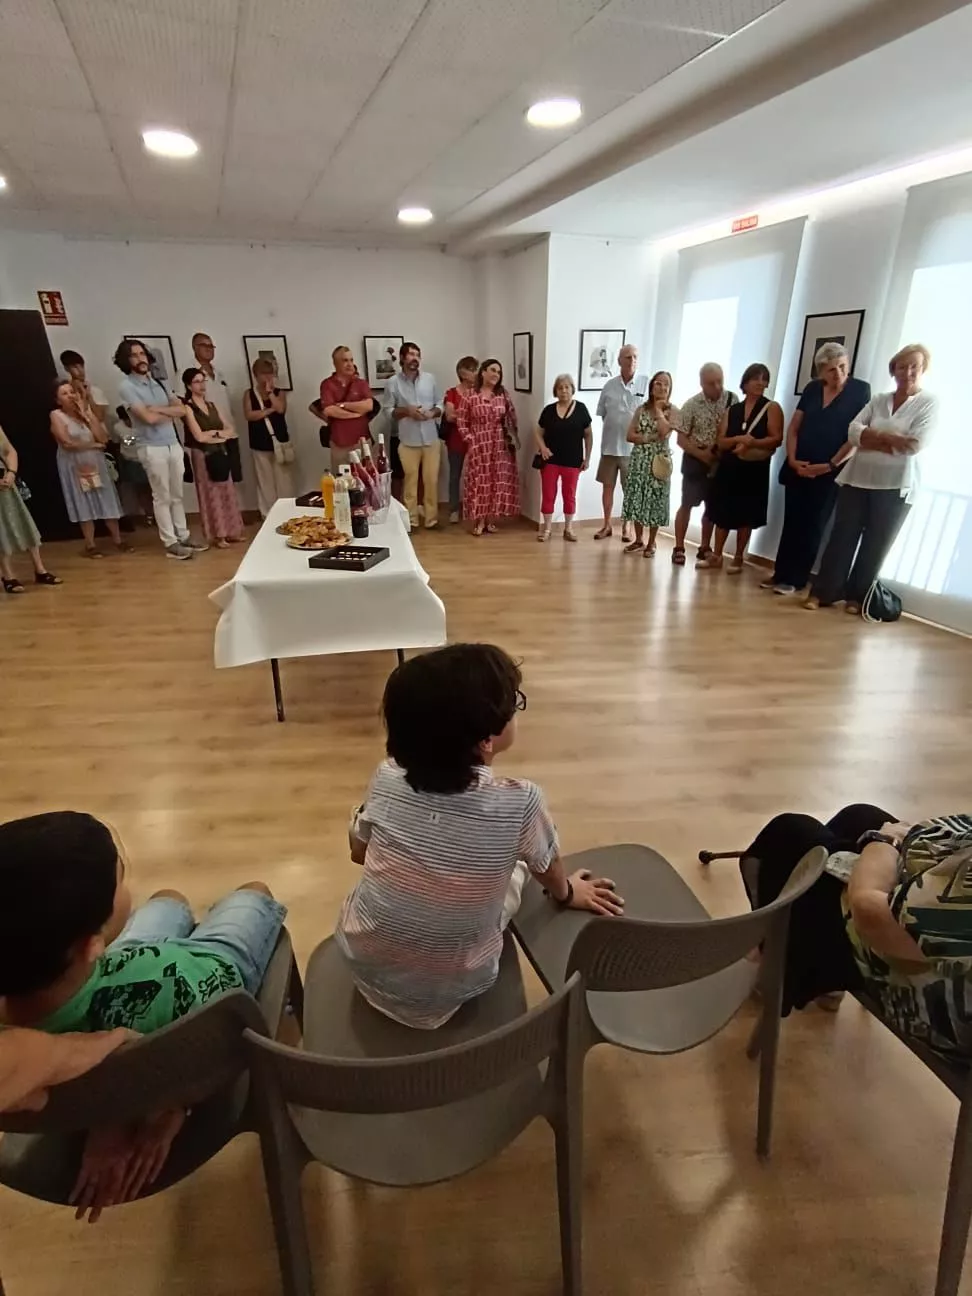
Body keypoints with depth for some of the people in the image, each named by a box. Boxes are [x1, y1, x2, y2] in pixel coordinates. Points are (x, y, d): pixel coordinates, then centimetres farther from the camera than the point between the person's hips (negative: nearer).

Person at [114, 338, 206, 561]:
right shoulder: (126, 386, -7)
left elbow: (181, 409, 5)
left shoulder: (157, 382, 13)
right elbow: (149, 418, -16)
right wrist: (170, 413, -1)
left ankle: (183, 536, 20)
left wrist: (158, 409, -10)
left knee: (177, 495, 11)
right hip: (152, 448, -6)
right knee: (162, 497, -1)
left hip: (174, 444, 6)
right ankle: (170, 543, 4)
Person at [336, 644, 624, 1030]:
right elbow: (549, 871, -6)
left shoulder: (386, 778, -19)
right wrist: (568, 894, 17)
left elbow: (359, 852, 0)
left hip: (364, 965, 3)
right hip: (448, 991, -2)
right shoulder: (520, 803, -28)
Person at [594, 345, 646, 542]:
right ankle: (607, 525, 22)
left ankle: (627, 526, 22)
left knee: (631, 490, 7)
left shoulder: (647, 383, -7)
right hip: (610, 445, 3)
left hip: (634, 446, -3)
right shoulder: (610, 385, 4)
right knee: (607, 486, 9)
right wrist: (614, 426, 6)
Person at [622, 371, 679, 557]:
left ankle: (651, 544, 11)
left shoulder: (673, 410, 0)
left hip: (659, 460, -3)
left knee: (655, 500, 0)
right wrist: (649, 438, -13)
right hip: (639, 459, 3)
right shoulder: (641, 409, 8)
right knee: (637, 498, 4)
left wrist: (659, 409, -6)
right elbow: (630, 435, 1)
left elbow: (665, 432, -18)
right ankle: (639, 540, 17)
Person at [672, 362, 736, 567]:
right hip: (695, 460, -2)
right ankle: (679, 548, 6)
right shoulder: (691, 405, -8)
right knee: (687, 504, -1)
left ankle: (705, 548, 22)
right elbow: (681, 438, -8)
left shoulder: (732, 400, -3)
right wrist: (701, 454, -17)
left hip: (721, 460, 3)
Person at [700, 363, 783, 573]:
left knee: (746, 516, 4)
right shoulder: (731, 410, 9)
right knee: (723, 513, 6)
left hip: (755, 470, -3)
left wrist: (751, 443, -22)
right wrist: (739, 439, -17)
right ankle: (716, 556, 16)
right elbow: (721, 442, 2)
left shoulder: (772, 408, -1)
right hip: (729, 468, 3)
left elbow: (776, 439, -10)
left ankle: (738, 558, 14)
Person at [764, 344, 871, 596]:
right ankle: (780, 573, 14)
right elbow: (793, 427, 8)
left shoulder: (860, 391, -3)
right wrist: (792, 459, -5)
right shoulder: (812, 389, 8)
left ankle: (795, 579, 6)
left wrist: (830, 465, -13)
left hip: (829, 473, -3)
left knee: (812, 526, 2)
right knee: (791, 523, 7)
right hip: (798, 468, 4)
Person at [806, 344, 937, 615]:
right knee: (841, 538, 2)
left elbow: (915, 445, -13)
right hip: (857, 480, 2)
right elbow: (853, 432, -3)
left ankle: (857, 596, 18)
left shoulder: (929, 403, 0)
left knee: (875, 546, 6)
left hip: (894, 487, -2)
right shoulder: (878, 400, 9)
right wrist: (889, 438, -14)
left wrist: (872, 439, -7)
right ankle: (822, 592, 8)